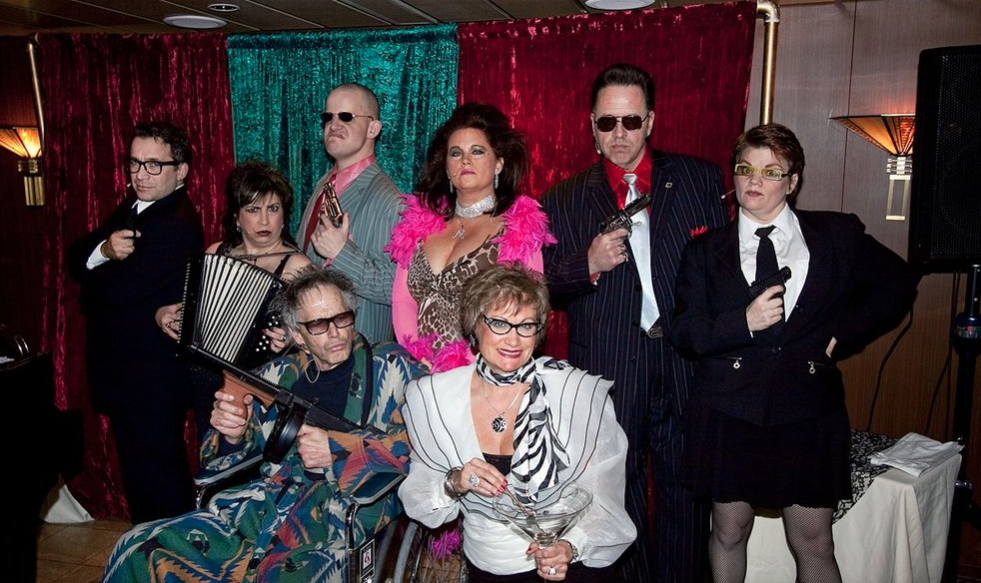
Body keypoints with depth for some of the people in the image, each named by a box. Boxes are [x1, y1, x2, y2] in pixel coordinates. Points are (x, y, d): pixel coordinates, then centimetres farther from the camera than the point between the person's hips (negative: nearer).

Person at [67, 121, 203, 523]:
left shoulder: (177, 227, -22)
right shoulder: (133, 208, 9)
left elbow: (117, 290, -25)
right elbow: (75, 256, 4)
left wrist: (96, 262, -4)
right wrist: (104, 251, -18)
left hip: (152, 379, -9)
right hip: (124, 369, 10)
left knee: (156, 471, 4)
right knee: (137, 465, 21)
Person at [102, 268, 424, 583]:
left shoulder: (390, 365, 4)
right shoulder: (278, 374, 15)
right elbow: (218, 462, 19)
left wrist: (338, 448, -16)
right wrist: (231, 435, -6)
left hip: (344, 517, -4)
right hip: (265, 503, 5)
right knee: (137, 548, -10)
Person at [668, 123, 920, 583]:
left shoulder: (839, 235, 3)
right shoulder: (706, 251, 3)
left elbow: (898, 283, 13)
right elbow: (683, 333, -3)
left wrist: (844, 333, 2)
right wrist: (744, 322, -20)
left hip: (809, 411, 0)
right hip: (728, 413, 0)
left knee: (814, 544, 8)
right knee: (729, 531, 14)